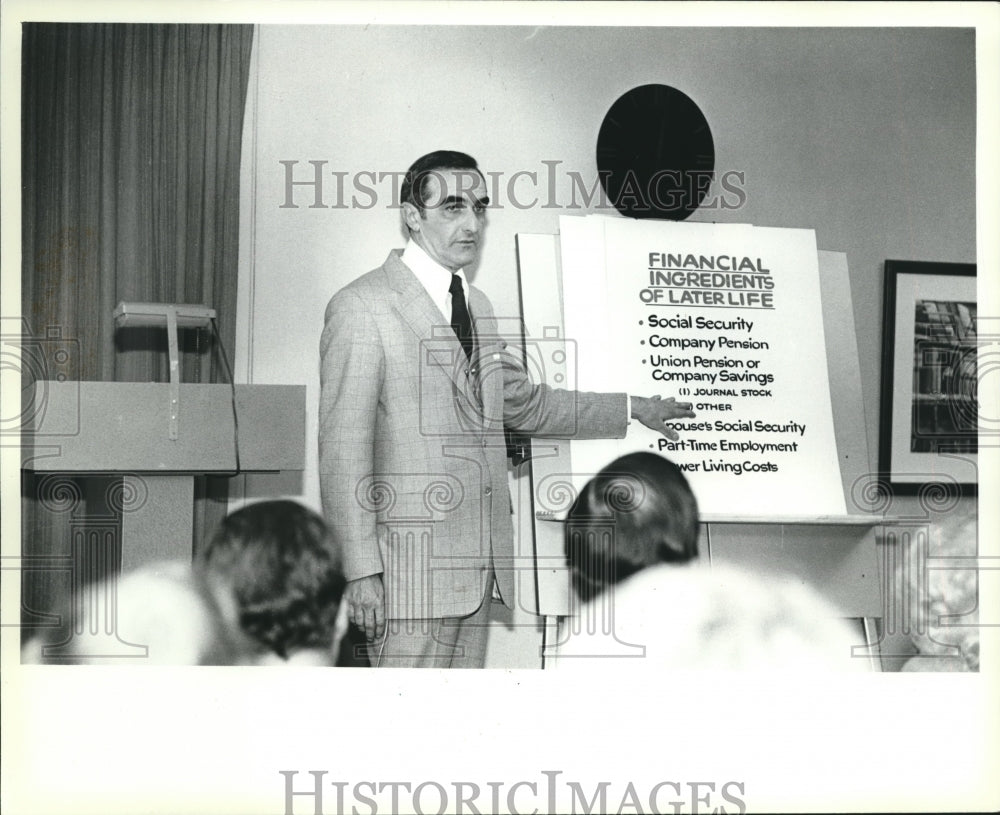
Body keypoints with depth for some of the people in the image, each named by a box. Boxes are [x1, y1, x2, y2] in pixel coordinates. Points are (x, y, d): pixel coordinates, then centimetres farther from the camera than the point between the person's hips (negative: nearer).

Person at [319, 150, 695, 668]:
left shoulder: (476, 306, 19)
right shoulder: (363, 306, -6)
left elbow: (523, 403, 31)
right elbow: (343, 447, -10)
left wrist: (634, 411, 31)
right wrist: (359, 570, -15)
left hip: (478, 562, 8)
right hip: (412, 563, -7)